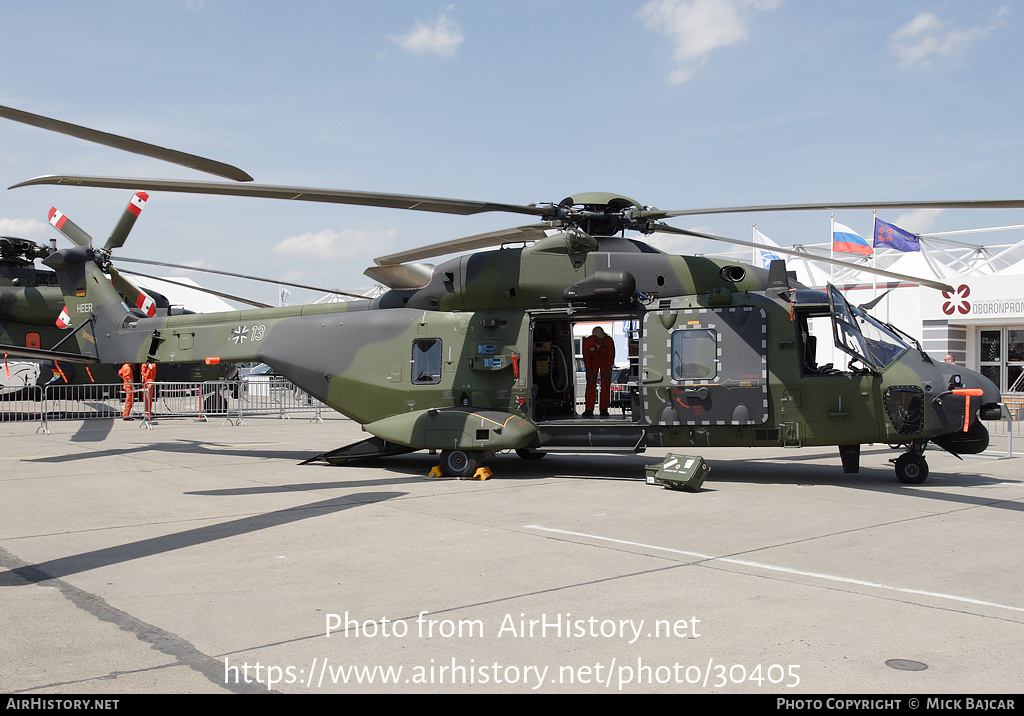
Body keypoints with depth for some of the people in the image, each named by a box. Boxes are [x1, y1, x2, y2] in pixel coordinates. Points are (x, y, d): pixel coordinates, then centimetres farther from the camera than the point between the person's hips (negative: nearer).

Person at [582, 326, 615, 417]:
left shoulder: (609, 341, -30)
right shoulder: (587, 342, -28)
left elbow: (611, 356, -16)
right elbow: (586, 358, -15)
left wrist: (607, 372, -16)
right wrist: (590, 373, -15)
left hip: (605, 361, 0)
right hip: (592, 361, 0)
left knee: (606, 385, -8)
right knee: (591, 385, -8)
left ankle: (604, 409, -3)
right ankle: (589, 410, -6)